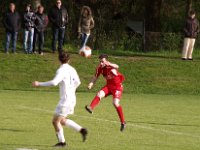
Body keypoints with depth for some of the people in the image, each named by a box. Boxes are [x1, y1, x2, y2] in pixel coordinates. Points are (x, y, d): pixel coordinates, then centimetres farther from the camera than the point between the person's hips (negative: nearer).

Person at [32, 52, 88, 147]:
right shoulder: (72, 70, 9)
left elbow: (54, 82, -29)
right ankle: (81, 130, 13)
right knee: (62, 120, 20)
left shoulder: (62, 70, -16)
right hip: (72, 99, 8)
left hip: (65, 100, -8)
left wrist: (40, 84, -23)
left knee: (55, 121, 1)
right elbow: (77, 82, 20)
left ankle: (61, 141, 5)